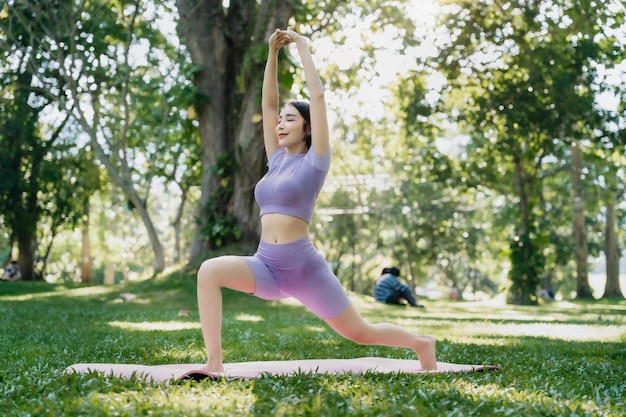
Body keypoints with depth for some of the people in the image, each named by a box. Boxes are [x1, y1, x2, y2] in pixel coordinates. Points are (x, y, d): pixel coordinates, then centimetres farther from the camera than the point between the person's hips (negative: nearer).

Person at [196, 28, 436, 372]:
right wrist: (273, 53, 11)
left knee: (360, 333, 6)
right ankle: (214, 363, -23)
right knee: (209, 272, -22)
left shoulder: (314, 161, -2)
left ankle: (421, 343, 34)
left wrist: (303, 48, 1)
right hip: (266, 265, 5)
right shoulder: (277, 160, 13)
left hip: (304, 268, -5)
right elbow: (268, 103, 14)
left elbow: (317, 96, -7)